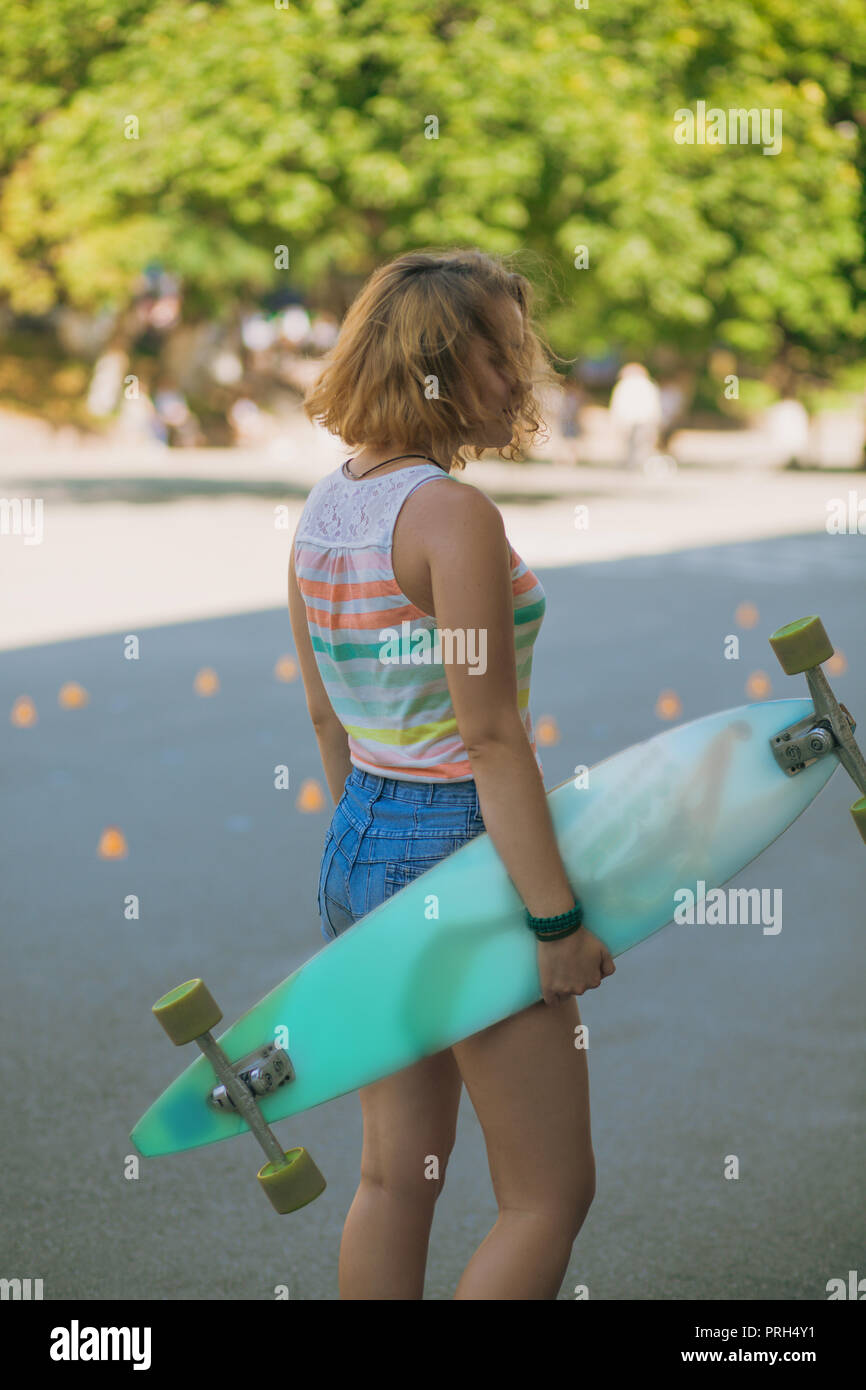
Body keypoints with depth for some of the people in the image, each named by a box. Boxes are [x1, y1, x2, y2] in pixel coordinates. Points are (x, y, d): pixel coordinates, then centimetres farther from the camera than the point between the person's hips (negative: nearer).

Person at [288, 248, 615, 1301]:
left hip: (358, 848, 9)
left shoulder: (322, 506, 7)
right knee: (549, 1195, 3)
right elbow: (492, 737, -20)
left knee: (395, 1177, 16)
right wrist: (557, 918, -17)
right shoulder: (454, 513, -18)